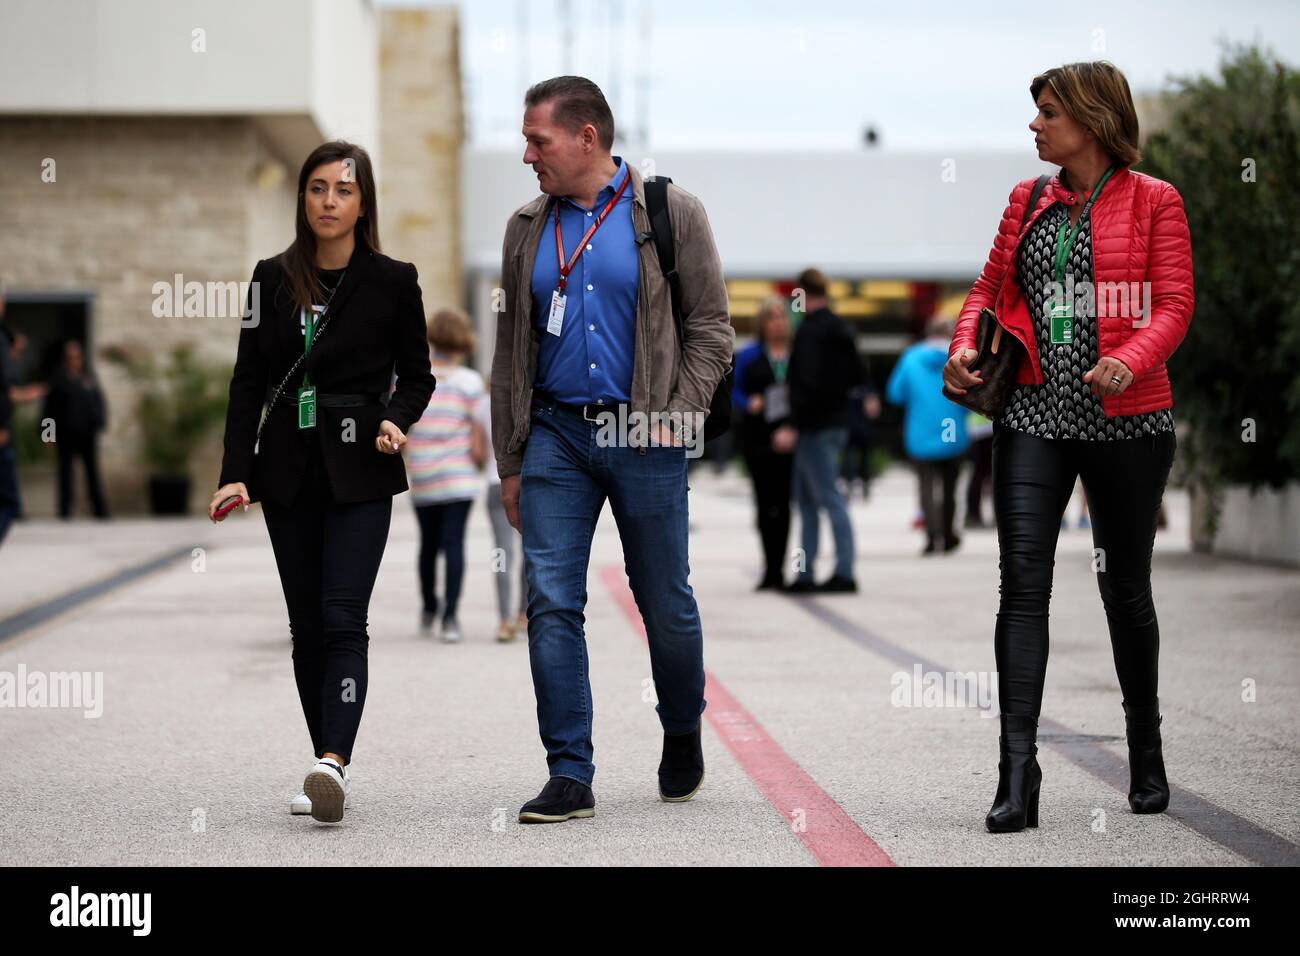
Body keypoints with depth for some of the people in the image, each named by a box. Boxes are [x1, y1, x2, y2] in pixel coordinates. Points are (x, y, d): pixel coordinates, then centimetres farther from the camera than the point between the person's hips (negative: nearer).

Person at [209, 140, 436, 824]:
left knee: (342, 617, -15)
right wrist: (235, 473, -4)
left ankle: (332, 762, -27)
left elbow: (416, 375, 7)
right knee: (306, 623, 5)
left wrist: (397, 419, -14)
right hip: (287, 470, 3)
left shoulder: (392, 281, -1)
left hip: (359, 469, -3)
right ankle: (331, 770, 10)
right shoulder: (272, 279, 6)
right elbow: (248, 382, 5)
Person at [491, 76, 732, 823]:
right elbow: (512, 352, 14)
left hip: (644, 435, -3)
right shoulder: (528, 229, 11)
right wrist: (510, 462, 11)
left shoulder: (670, 213, 0)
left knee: (666, 603, 6)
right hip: (555, 433, 3)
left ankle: (683, 735, 32)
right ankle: (570, 776, -2)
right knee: (552, 604, -5)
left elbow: (711, 327, 1)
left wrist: (677, 416, -10)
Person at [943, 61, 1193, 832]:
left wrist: (1130, 360, -25)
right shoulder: (1029, 201, 13)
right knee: (1023, 583, -10)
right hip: (1034, 414, 3)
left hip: (1125, 417, -3)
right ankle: (1018, 775, -16)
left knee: (1126, 587, 10)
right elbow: (992, 287, 17)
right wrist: (965, 347, -3)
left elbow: (1173, 305, -7)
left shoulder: (1154, 202, 0)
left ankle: (1147, 752, 31)